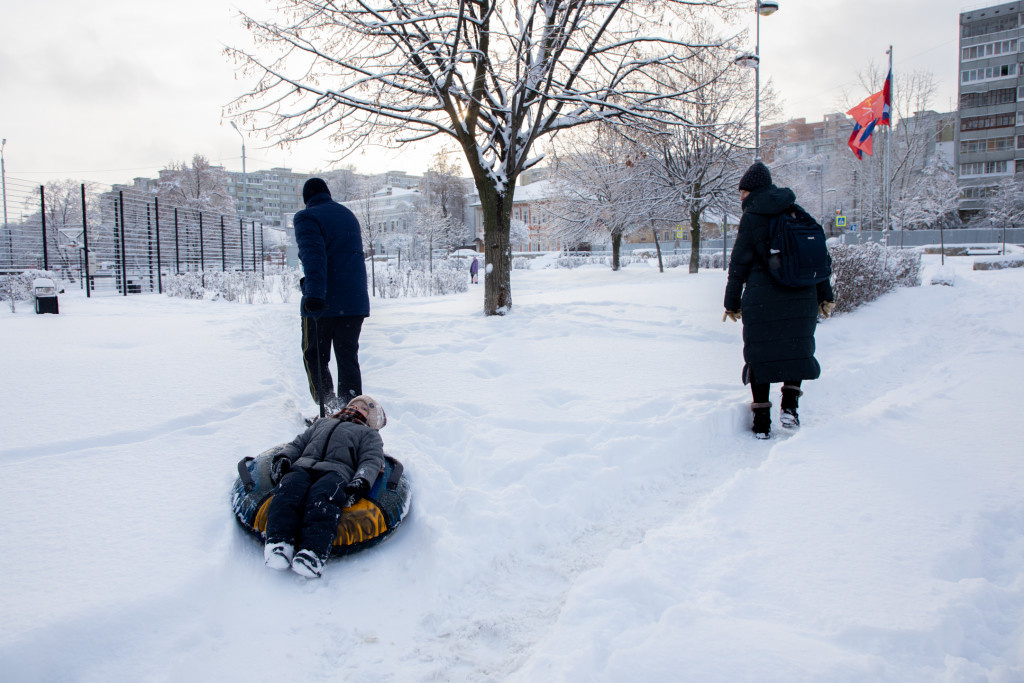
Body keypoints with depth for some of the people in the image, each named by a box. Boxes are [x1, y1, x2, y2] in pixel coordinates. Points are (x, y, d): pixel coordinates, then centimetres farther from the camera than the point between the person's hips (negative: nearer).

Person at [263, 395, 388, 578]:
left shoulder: (368, 434, 31)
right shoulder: (322, 423, 43)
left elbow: (371, 461, 13)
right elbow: (297, 444, 34)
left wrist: (360, 483, -9)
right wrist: (283, 458, 10)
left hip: (337, 471, -3)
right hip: (303, 466, 3)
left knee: (322, 496, -37)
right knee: (289, 488, -33)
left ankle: (314, 551, -56)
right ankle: (279, 541, -48)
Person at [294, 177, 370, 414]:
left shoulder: (307, 217, -5)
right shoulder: (349, 216, 17)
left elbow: (313, 255, -21)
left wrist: (313, 292, -30)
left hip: (323, 304, -5)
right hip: (356, 301, 6)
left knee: (315, 357, 9)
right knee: (348, 358, 11)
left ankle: (329, 409, 1)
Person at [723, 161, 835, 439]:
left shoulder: (752, 217, -4)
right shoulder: (798, 213, 10)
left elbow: (739, 264, -4)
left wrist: (732, 302, 4)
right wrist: (824, 295, 16)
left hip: (762, 299, -4)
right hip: (802, 297, 4)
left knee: (760, 354, 4)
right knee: (797, 349, 17)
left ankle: (762, 423, 6)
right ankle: (790, 406, 3)